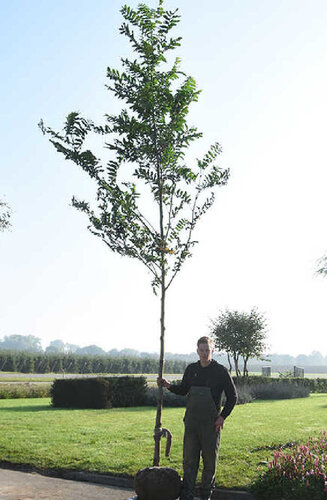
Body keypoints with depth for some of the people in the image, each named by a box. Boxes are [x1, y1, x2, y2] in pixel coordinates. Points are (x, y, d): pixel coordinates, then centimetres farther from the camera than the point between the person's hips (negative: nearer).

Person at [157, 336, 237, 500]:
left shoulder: (221, 371, -5)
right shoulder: (191, 369, 7)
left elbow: (232, 396, 0)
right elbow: (183, 390, 20)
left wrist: (223, 416, -7)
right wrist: (168, 385, 2)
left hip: (211, 423, -3)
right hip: (191, 422, 3)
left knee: (210, 461, 6)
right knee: (189, 460, 6)